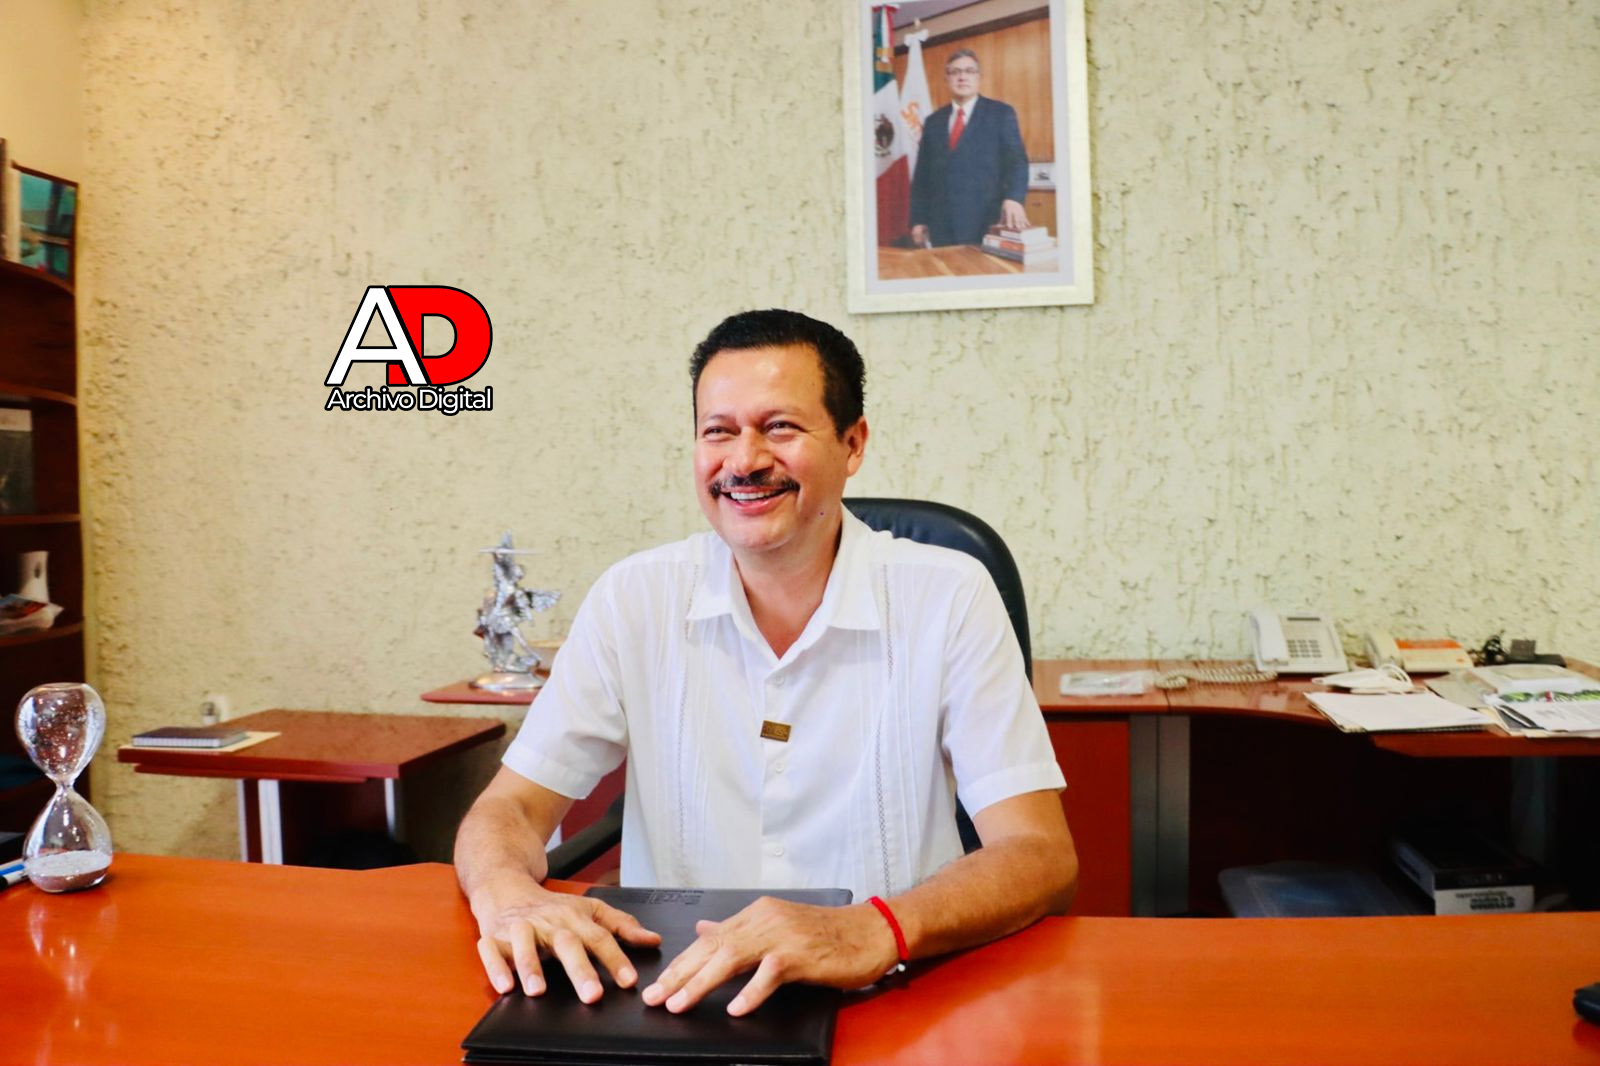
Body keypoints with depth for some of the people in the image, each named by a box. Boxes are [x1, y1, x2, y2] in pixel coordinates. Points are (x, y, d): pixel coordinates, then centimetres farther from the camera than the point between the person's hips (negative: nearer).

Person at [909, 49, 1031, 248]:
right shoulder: (934, 121, 16)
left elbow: (1016, 159, -6)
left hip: (986, 223, -3)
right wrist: (919, 220, 7)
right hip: (942, 227, 3)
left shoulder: (1001, 113, 5)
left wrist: (1013, 198, -25)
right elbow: (922, 175, 15)